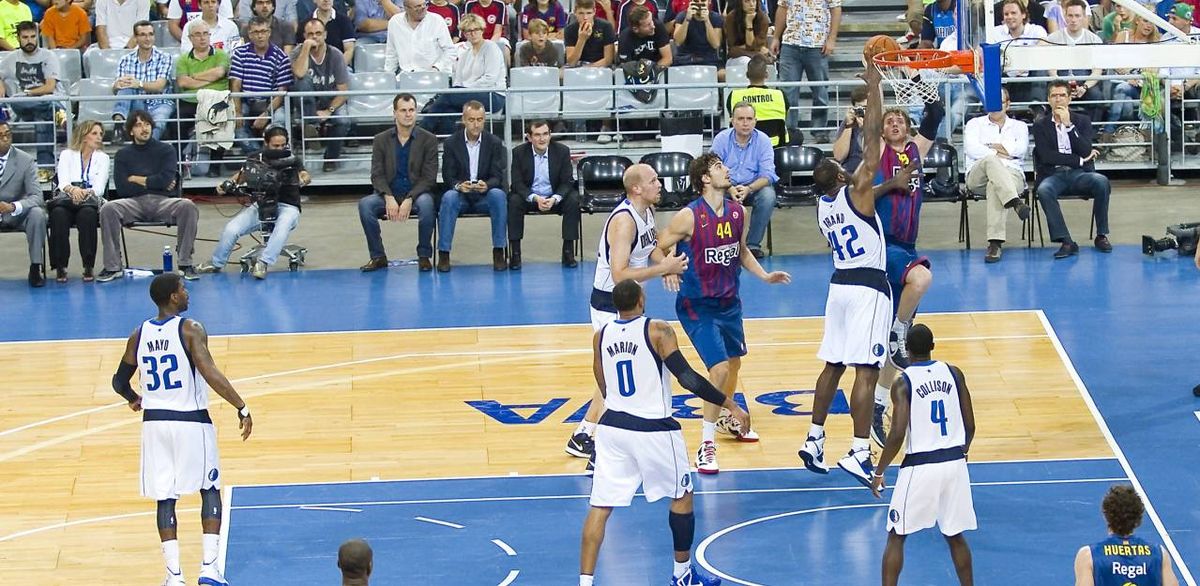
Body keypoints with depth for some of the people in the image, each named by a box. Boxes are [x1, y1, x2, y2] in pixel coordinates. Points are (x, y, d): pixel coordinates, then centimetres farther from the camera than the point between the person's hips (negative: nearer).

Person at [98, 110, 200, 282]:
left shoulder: (166, 150, 12)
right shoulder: (123, 155, 15)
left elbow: (166, 180, -5)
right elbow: (122, 188, 1)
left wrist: (137, 179, 2)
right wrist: (153, 182, -1)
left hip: (163, 202, -1)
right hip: (134, 202, 1)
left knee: (188, 207, -32)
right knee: (108, 208, -30)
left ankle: (185, 264, -25)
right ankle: (112, 267, -24)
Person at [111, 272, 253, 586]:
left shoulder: (138, 335, 3)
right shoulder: (190, 330, -12)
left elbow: (119, 382, 13)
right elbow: (210, 374, -23)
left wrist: (133, 400, 35)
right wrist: (242, 408, -18)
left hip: (154, 422, 4)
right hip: (192, 422, -4)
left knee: (165, 497, 9)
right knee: (210, 489, 10)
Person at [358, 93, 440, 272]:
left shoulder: (428, 140, 1)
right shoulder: (381, 140, 7)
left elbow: (429, 177, -5)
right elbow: (377, 175, 1)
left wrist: (409, 199, -20)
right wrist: (389, 198, -19)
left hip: (417, 195, -2)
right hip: (389, 195, 2)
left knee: (426, 202, -37)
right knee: (365, 204, -28)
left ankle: (424, 256, -18)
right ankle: (378, 257, -14)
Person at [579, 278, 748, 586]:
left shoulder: (600, 337, 4)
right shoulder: (657, 331, -12)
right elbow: (687, 377, -18)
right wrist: (731, 405, -13)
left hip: (613, 426, 4)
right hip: (653, 430, -4)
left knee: (600, 508, 3)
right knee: (682, 496, 19)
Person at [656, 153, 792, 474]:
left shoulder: (738, 211, -2)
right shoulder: (689, 217, -21)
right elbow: (658, 248, -10)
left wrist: (764, 276, 5)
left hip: (729, 302, 7)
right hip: (697, 306, -7)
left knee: (734, 363, 23)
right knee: (719, 368, -18)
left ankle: (727, 419, 50)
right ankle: (707, 445, -8)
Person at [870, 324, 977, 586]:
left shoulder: (903, 383, -10)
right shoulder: (954, 373, 3)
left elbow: (897, 435, -16)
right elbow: (970, 426, 6)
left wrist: (879, 472, -4)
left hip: (919, 466, -4)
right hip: (955, 463, 4)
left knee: (896, 537, 8)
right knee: (955, 536, 18)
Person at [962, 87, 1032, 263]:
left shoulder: (1019, 126, 25)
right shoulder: (975, 124, 23)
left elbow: (1021, 149, 2)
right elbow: (971, 149, 3)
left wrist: (991, 147, 3)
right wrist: (997, 153, -3)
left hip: (1012, 173, 0)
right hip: (978, 175, 0)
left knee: (995, 186, -39)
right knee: (990, 160, -37)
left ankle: (996, 243, -51)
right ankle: (1015, 202, -56)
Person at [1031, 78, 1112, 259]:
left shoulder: (1082, 121, 13)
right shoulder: (1040, 125, 11)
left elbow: (1086, 151, -3)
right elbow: (1046, 156, -4)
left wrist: (1068, 125, -9)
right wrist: (1079, 160, -6)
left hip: (1079, 175, 1)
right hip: (1053, 175, -1)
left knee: (1101, 182, -32)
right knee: (1044, 190, -36)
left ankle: (1101, 235, -16)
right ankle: (1066, 242, -37)